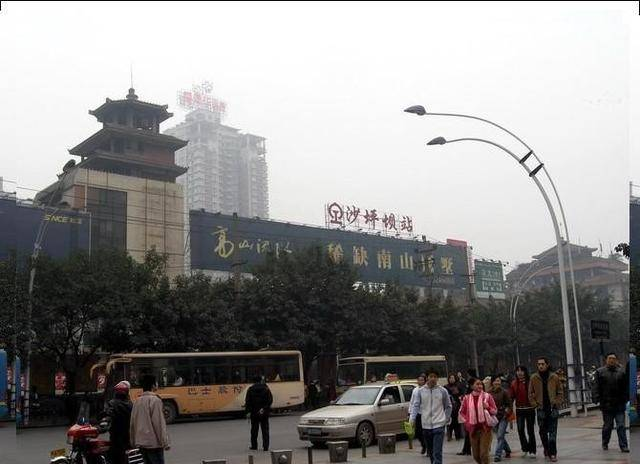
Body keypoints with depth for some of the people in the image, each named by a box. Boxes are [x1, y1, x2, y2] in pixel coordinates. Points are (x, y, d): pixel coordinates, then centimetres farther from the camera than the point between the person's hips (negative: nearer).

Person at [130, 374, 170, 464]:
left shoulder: (137, 401, 7)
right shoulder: (155, 400, -13)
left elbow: (132, 424, 12)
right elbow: (159, 423, -15)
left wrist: (134, 442, 21)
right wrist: (165, 443, -11)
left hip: (141, 443, 7)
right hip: (153, 443, -7)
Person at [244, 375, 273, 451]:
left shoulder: (250, 389, 0)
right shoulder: (266, 389, 1)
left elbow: (247, 401, -5)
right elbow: (270, 400, -5)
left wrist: (248, 411, -5)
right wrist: (265, 408, -8)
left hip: (254, 413, 0)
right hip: (264, 413, 0)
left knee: (254, 430, 11)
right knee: (265, 430, 3)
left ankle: (254, 445, 16)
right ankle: (265, 446, -2)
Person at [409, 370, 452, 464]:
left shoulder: (442, 391, 0)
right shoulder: (420, 391, 1)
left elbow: (448, 406, 11)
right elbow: (416, 405, -2)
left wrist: (447, 419, 7)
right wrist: (412, 418, -15)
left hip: (439, 425, -2)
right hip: (426, 425, 2)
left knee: (437, 453, -11)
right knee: (430, 452, 15)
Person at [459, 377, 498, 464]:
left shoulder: (487, 396, -2)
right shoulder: (467, 398, 2)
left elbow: (495, 411, 3)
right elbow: (461, 412, 11)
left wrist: (488, 407, -16)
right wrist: (466, 423, -1)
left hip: (485, 428, -2)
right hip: (473, 429, 2)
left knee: (484, 454, -9)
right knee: (476, 455, 9)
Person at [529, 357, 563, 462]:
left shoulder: (554, 377, 1)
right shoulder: (533, 378, 1)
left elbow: (560, 392, 7)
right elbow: (531, 394, 6)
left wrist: (557, 403, -4)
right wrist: (535, 404, -3)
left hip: (553, 408, -1)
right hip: (541, 409, 1)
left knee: (552, 432, -4)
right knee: (543, 432, 9)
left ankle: (552, 453, -2)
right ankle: (546, 449, 27)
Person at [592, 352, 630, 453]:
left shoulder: (622, 372, 7)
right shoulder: (600, 372, 2)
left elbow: (626, 388, 8)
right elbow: (596, 387, -2)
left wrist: (625, 399, 0)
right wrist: (596, 398, -13)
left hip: (619, 404, 1)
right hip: (606, 404, -1)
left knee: (621, 426, -2)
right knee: (607, 426, 9)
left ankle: (623, 446, 1)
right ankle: (605, 444, 26)